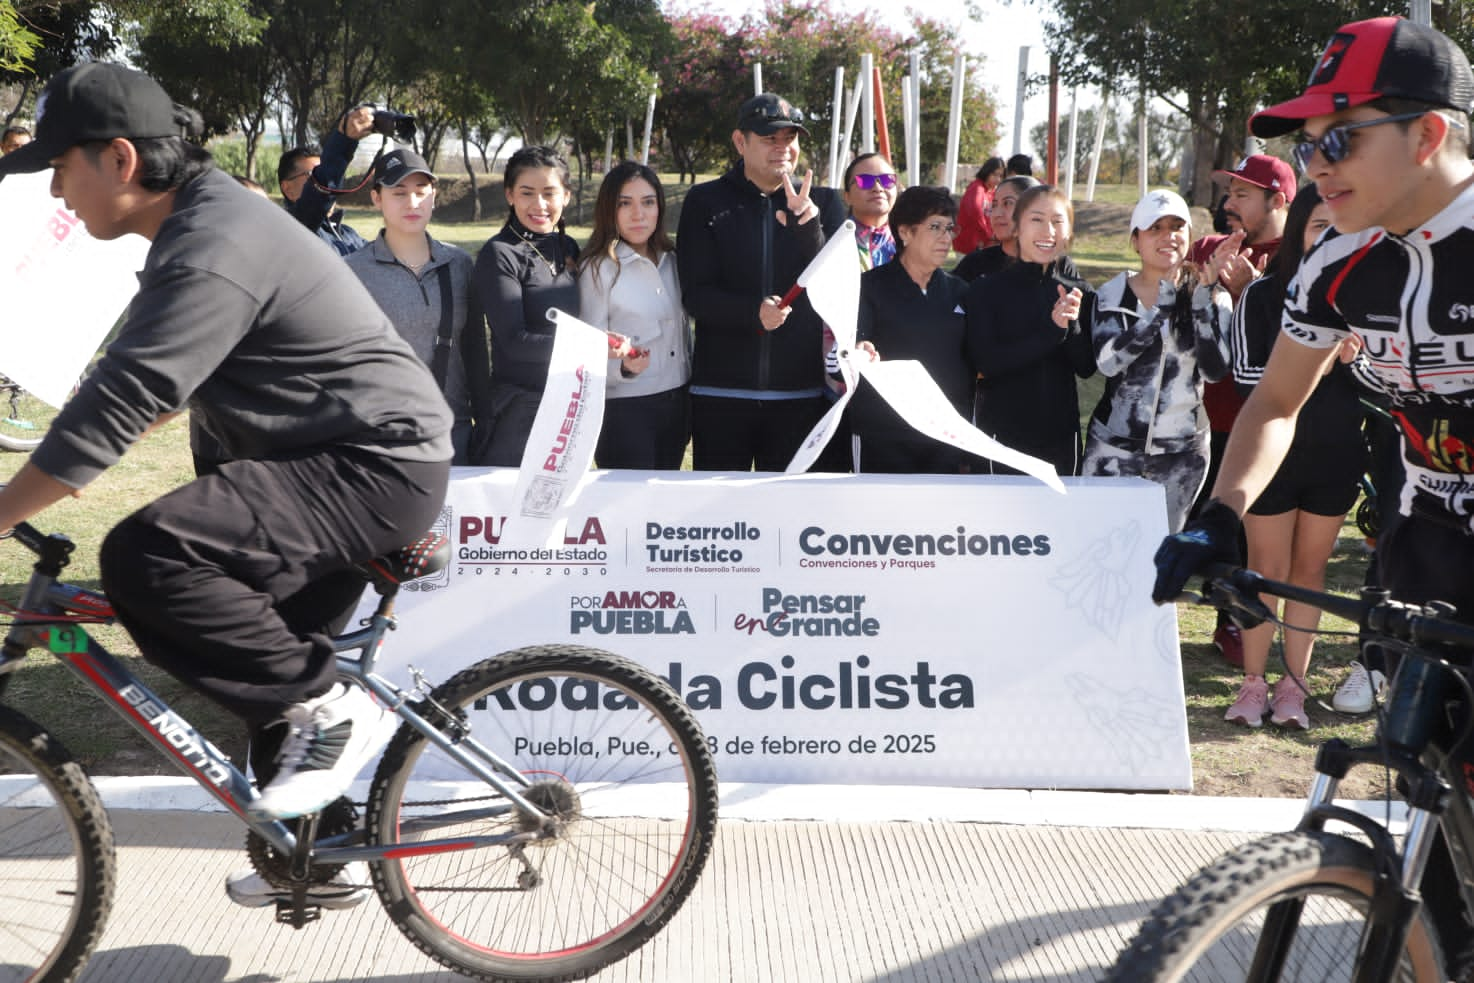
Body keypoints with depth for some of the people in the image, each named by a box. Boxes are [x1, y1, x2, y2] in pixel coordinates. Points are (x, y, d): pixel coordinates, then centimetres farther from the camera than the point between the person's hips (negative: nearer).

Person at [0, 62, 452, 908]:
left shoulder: (214, 251, -22)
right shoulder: (207, 218, 11)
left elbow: (119, 402, -27)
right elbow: (145, 386, 22)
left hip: (376, 465, -11)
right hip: (359, 464, 11)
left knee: (145, 558, -27)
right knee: (269, 670, 18)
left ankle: (331, 709, -13)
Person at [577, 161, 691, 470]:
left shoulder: (671, 260, 9)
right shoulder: (598, 269, -7)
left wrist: (692, 390, 12)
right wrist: (624, 367, -27)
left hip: (677, 405, 6)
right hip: (625, 410, -5)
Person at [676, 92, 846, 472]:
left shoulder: (823, 204, 8)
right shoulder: (706, 202, 4)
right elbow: (695, 294, -5)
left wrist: (807, 227, -19)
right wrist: (754, 312, -23)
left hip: (801, 393, 1)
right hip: (721, 389, -1)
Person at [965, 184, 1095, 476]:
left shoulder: (1076, 293, 6)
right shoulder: (986, 290, -4)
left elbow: (1087, 367, 0)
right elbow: (985, 362, -15)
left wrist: (1072, 325, -19)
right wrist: (1052, 330, -21)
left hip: (1061, 438, 3)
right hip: (1002, 437, -3)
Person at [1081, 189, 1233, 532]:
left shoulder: (1212, 297, 2)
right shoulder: (1111, 295, 0)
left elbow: (1215, 369, -11)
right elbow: (1108, 361, -17)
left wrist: (1202, 302, -19)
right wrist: (1161, 308, -22)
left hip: (1182, 454, 1)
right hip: (1114, 450, -1)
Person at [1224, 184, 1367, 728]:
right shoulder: (1262, 294, -6)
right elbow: (1248, 374, -12)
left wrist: (1353, 357, -18)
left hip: (1335, 455, 2)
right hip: (1272, 453, -2)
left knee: (1310, 569, 11)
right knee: (1268, 570, 5)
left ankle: (1293, 684, 19)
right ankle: (1253, 683, 15)